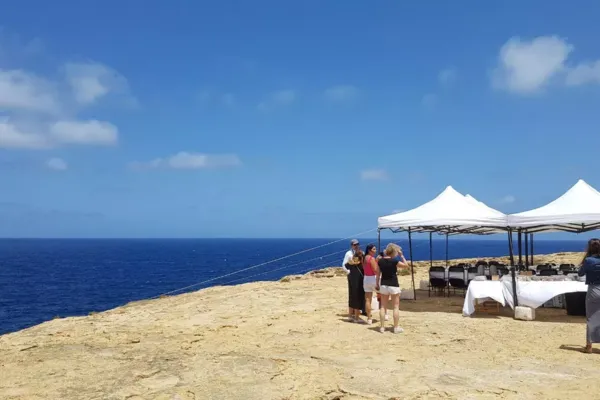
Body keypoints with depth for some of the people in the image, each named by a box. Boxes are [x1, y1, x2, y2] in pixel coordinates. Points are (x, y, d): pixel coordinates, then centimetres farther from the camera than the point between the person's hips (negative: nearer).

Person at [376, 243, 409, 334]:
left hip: (383, 285, 5)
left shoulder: (380, 261, -1)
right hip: (393, 285, -4)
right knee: (396, 307, 6)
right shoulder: (394, 261, -15)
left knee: (383, 306, 10)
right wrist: (401, 255, -2)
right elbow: (406, 265, -5)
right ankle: (396, 328, 8)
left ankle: (382, 327, 11)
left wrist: (377, 284, 16)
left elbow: (378, 274, 6)